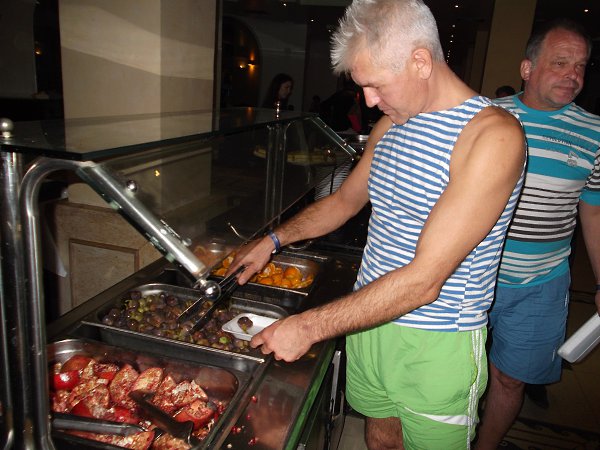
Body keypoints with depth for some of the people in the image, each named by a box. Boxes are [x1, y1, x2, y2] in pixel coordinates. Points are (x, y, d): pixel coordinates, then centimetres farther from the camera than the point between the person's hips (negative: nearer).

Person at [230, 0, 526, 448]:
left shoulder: (493, 135, -21)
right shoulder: (389, 126, 4)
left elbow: (424, 280, -26)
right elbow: (345, 199, 18)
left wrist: (310, 326, -23)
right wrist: (273, 240, 6)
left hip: (437, 343, -5)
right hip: (368, 317, 6)